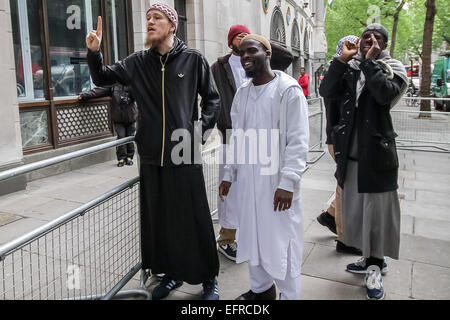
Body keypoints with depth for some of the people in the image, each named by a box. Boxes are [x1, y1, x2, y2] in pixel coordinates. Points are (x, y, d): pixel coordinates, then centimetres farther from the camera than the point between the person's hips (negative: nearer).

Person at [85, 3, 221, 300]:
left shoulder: (194, 59, -2)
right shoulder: (138, 62, 6)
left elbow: (212, 99, 5)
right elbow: (103, 78, 11)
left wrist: (202, 132, -3)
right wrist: (94, 52, -7)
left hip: (185, 156, -3)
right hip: (152, 157, 4)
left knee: (195, 220, 3)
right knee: (158, 220, 13)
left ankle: (209, 278, 22)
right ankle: (172, 273, 33)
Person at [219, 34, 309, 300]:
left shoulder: (288, 89, -10)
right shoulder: (242, 93, 11)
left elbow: (298, 140, -14)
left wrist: (288, 181, -20)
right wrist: (229, 174, 13)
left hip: (277, 181, -6)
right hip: (248, 179, 6)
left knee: (282, 240, 4)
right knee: (253, 236, 16)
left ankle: (289, 295, 24)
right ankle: (261, 288, 37)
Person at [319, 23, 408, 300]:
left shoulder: (392, 69, 0)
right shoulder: (349, 69, 8)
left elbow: (386, 94, -21)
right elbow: (326, 91, -7)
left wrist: (370, 61, -15)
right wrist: (343, 59, -10)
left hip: (376, 153, -4)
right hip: (350, 152, 4)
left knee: (376, 208, 4)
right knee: (356, 207, 14)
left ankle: (376, 265, 23)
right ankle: (371, 259, 33)